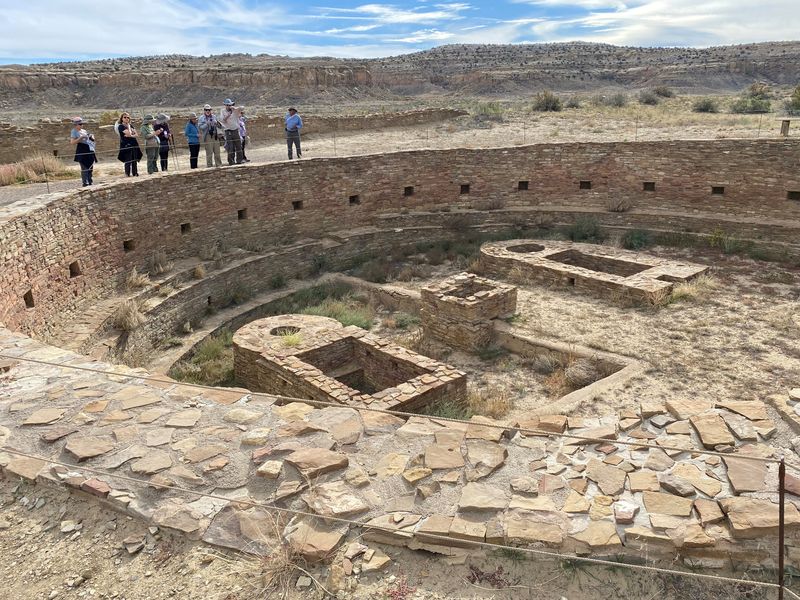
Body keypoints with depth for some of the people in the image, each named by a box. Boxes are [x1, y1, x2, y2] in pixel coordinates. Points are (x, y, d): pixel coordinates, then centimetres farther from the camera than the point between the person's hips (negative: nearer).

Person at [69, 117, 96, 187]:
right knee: (84, 168, -11)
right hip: (82, 152, -7)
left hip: (89, 151, 7)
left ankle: (90, 182, 18)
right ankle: (85, 183, -9)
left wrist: (91, 137, 5)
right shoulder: (74, 132, -3)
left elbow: (91, 138, 28)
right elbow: (72, 142, -12)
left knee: (90, 168, 10)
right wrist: (81, 138, -19)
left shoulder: (84, 131, 17)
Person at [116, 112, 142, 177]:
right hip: (126, 145, -6)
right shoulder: (120, 126, -3)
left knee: (135, 160, 4)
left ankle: (135, 173, 9)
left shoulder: (131, 126, 17)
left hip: (134, 145, 6)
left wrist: (131, 135, -11)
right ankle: (127, 174, -3)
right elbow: (128, 133, -17)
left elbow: (136, 135, 6)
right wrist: (128, 126, -3)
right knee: (128, 161, -8)